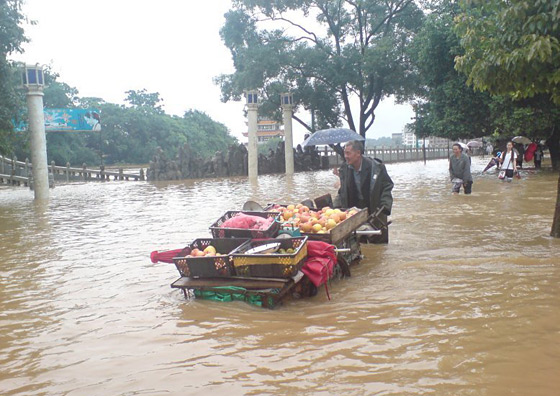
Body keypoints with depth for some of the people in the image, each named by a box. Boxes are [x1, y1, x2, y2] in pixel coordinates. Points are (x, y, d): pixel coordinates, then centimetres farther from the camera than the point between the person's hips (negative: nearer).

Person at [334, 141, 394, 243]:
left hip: (375, 211, -3)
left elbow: (387, 187, -4)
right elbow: (342, 192, 9)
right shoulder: (345, 169, 0)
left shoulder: (376, 167, -12)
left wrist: (384, 207, -14)